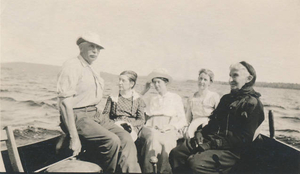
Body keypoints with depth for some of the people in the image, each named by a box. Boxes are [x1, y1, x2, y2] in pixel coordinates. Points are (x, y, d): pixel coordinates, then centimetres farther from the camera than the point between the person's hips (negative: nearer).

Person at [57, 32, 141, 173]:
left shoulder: (93, 72, 20)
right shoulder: (72, 66, -9)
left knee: (125, 137, -10)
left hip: (95, 115, 8)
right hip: (78, 117, -8)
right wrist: (74, 138, -21)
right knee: (112, 140, -26)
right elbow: (65, 103, -17)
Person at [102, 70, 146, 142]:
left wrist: (131, 124, -14)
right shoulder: (112, 97, 17)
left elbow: (141, 120, 6)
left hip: (130, 128, 0)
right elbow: (105, 115, 10)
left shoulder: (137, 99, 14)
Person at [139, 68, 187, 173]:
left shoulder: (176, 98, 17)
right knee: (153, 137, -35)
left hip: (168, 131, -1)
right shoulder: (152, 99, 27)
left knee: (166, 142, -36)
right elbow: (146, 117, 19)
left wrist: (170, 126, -7)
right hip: (152, 129, 2)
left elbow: (182, 120, 9)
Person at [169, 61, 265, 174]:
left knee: (197, 162, -30)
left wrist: (211, 144, -19)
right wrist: (201, 132, 3)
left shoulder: (253, 104, -7)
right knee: (176, 153, -8)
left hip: (232, 151, -7)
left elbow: (243, 139, -16)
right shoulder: (226, 98, 19)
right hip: (211, 139, 8)